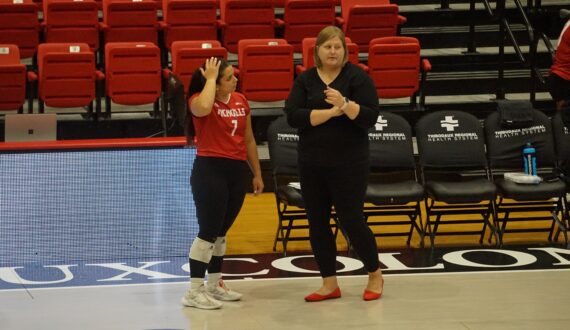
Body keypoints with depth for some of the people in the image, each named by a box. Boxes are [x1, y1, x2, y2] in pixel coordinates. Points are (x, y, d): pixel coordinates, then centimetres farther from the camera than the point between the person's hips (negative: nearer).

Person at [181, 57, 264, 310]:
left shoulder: (241, 101, 8)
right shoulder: (199, 99, -10)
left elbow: (248, 139, 16)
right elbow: (203, 109, -38)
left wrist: (257, 173, 19)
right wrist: (210, 78, -23)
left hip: (237, 170, 7)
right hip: (210, 170, -7)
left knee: (221, 231, 15)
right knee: (208, 231, -7)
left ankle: (214, 285, 26)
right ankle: (194, 292, -2)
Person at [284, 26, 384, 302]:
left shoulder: (357, 77, -4)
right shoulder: (305, 80, 5)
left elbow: (370, 117, -12)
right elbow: (293, 116, -9)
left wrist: (345, 103, -27)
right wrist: (331, 112, -18)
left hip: (348, 162, -4)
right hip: (312, 162, 4)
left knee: (351, 220, -3)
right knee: (317, 223, 6)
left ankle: (375, 275, 18)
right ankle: (330, 284, 17)